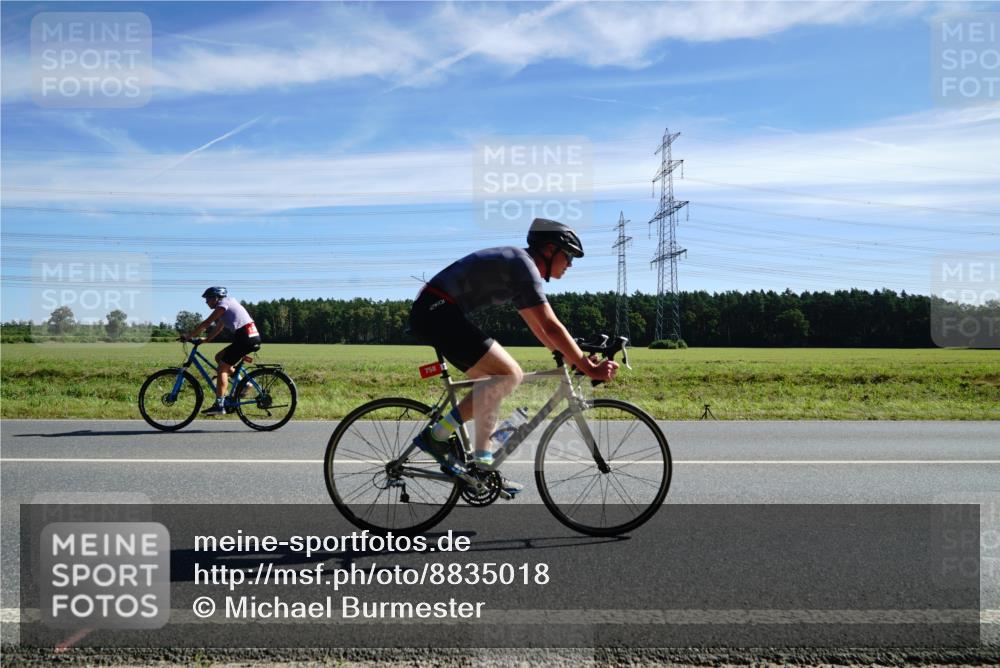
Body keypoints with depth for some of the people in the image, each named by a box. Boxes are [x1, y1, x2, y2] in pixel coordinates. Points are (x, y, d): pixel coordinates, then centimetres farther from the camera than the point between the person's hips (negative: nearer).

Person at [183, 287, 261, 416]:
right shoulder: (226, 306, 25)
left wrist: (188, 337, -1)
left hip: (246, 338, -9)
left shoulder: (223, 304, -5)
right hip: (250, 337, 9)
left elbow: (206, 324, -8)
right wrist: (205, 340, 18)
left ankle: (219, 405, -8)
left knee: (222, 367, -5)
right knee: (219, 357, 18)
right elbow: (218, 329, 26)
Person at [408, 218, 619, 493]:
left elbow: (538, 326, 24)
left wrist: (576, 357, 20)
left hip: (432, 314, 11)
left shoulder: (515, 262, 20)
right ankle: (437, 435, -10)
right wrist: (589, 369, -15)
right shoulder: (523, 265, -12)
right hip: (437, 312, -11)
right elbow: (551, 327, -18)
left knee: (496, 381, 10)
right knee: (507, 374, -15)